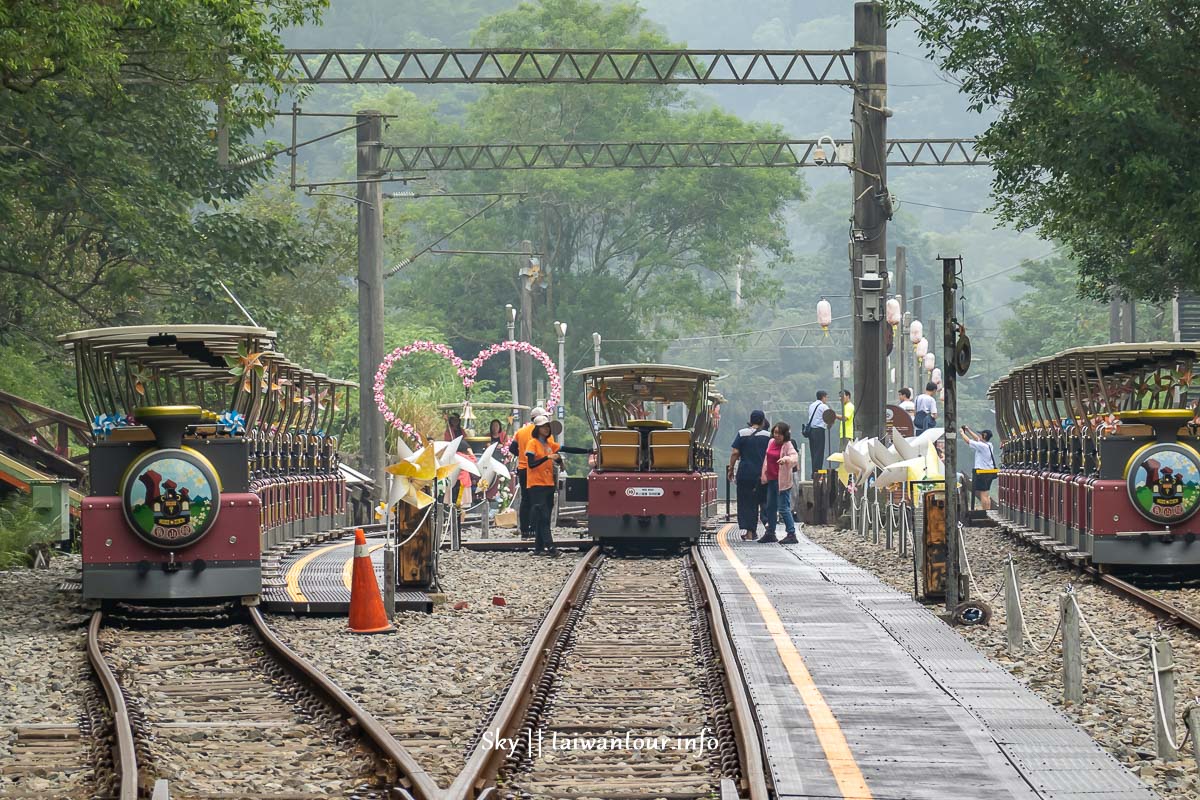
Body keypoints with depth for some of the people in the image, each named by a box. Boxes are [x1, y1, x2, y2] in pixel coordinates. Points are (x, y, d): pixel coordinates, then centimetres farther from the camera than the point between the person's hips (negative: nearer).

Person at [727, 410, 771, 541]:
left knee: (745, 502, 6)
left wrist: (730, 469, 4)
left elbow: (735, 453, -4)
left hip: (744, 473, 0)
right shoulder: (767, 436, -1)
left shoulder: (742, 434, 0)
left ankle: (745, 528, -9)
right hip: (761, 474, 0)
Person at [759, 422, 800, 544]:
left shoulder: (787, 445, -12)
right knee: (770, 507, 17)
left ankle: (791, 534, -5)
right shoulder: (771, 442, 11)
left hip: (782, 481, -8)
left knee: (783, 508, -10)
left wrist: (786, 459, -48)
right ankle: (770, 533, 28)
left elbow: (794, 457, -28)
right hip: (771, 479, 8)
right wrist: (764, 474, 18)